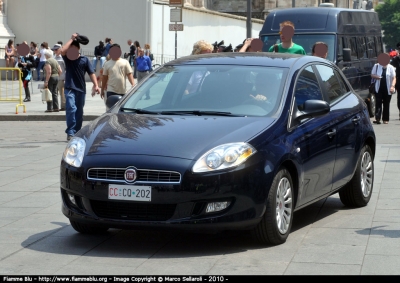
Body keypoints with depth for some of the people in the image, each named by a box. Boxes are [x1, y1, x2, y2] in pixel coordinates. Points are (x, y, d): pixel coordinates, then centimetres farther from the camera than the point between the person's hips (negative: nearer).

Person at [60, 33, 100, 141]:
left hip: (81, 89, 2)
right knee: (71, 108, -18)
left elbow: (91, 73, 3)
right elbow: (62, 51, -18)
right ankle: (70, 132, -20)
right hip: (69, 88, -2)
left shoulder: (84, 59, 5)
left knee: (79, 112, 8)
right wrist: (71, 39, -9)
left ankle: (77, 132, 17)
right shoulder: (67, 58, 3)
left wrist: (96, 85, -8)